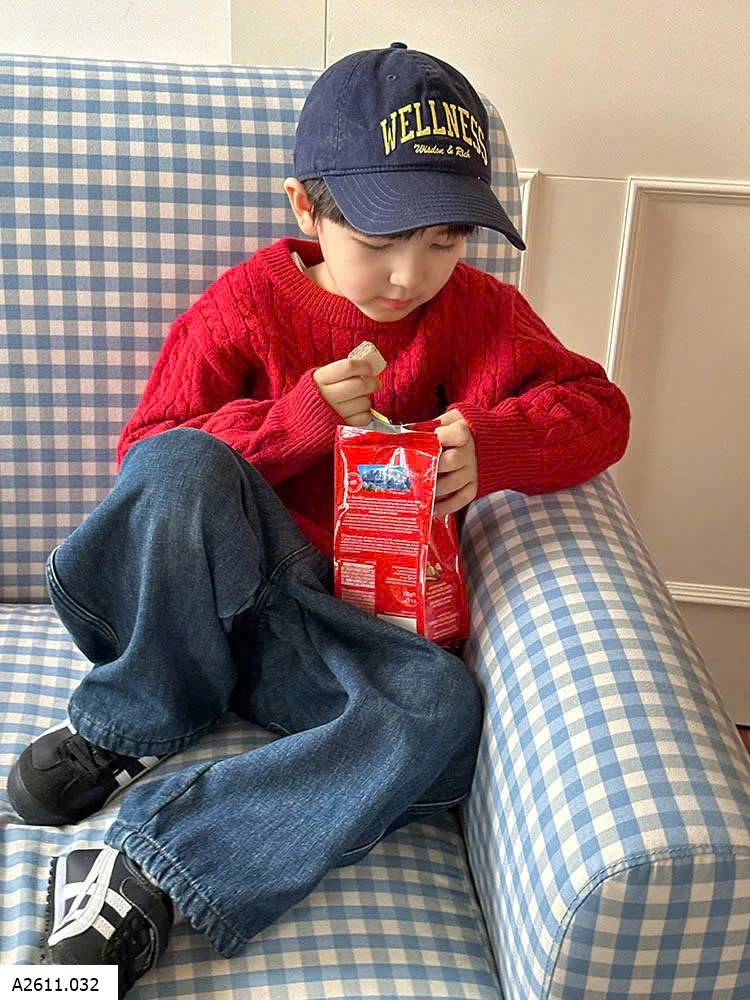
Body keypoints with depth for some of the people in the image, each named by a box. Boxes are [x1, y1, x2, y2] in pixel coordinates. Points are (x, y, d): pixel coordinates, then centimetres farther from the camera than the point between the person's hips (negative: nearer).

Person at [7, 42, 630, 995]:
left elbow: (595, 406, 2)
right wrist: (294, 423, -18)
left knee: (440, 711, -32)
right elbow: (146, 456, -2)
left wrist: (491, 444, -20)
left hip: (346, 618, 2)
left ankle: (145, 869, -30)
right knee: (180, 466, -34)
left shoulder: (475, 312, 7)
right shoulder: (245, 303, 1)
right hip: (208, 591, -1)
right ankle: (135, 722, -13)